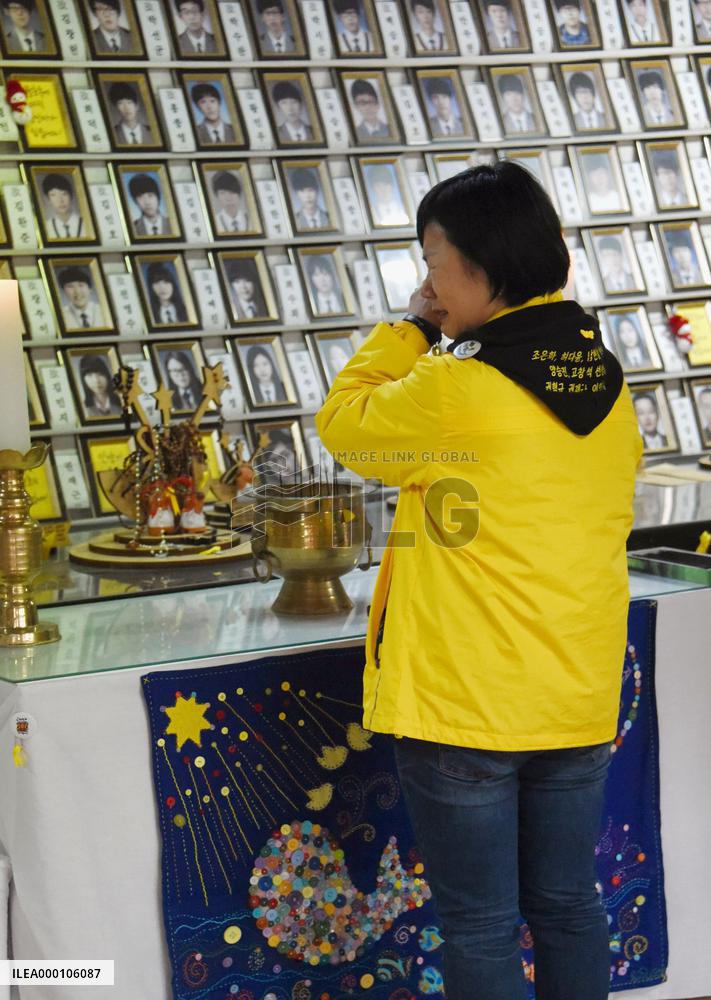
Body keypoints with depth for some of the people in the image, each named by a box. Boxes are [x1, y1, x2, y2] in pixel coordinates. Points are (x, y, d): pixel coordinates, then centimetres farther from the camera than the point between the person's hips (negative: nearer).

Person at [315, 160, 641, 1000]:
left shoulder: (452, 390, -18)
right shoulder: (608, 385, 3)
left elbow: (343, 424, -1)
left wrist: (410, 327, 5)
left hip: (464, 705, -6)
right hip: (578, 700, 7)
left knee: (478, 926, 5)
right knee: (568, 906, 18)